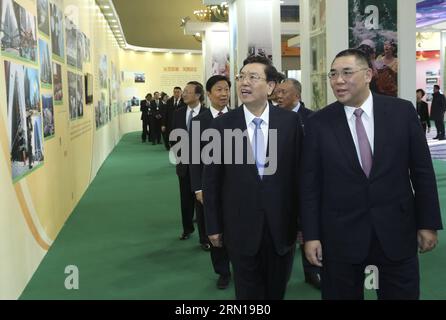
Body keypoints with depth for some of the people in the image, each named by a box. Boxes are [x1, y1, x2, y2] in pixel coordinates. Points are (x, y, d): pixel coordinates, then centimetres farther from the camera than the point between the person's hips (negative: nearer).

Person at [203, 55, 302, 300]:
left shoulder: (290, 121, -5)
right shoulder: (222, 124, -4)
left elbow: (300, 171, -1)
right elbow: (211, 179, 0)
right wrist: (213, 226, 0)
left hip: (281, 224, 1)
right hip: (241, 226, 0)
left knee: (277, 291, 18)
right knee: (248, 292, 14)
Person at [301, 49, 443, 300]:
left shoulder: (402, 111, -2)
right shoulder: (319, 123, -3)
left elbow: (422, 171, 2)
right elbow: (310, 183, -2)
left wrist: (428, 223, 2)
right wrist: (311, 235, -4)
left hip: (396, 231, 1)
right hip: (340, 235, 0)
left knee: (403, 294, 12)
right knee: (341, 294, 12)